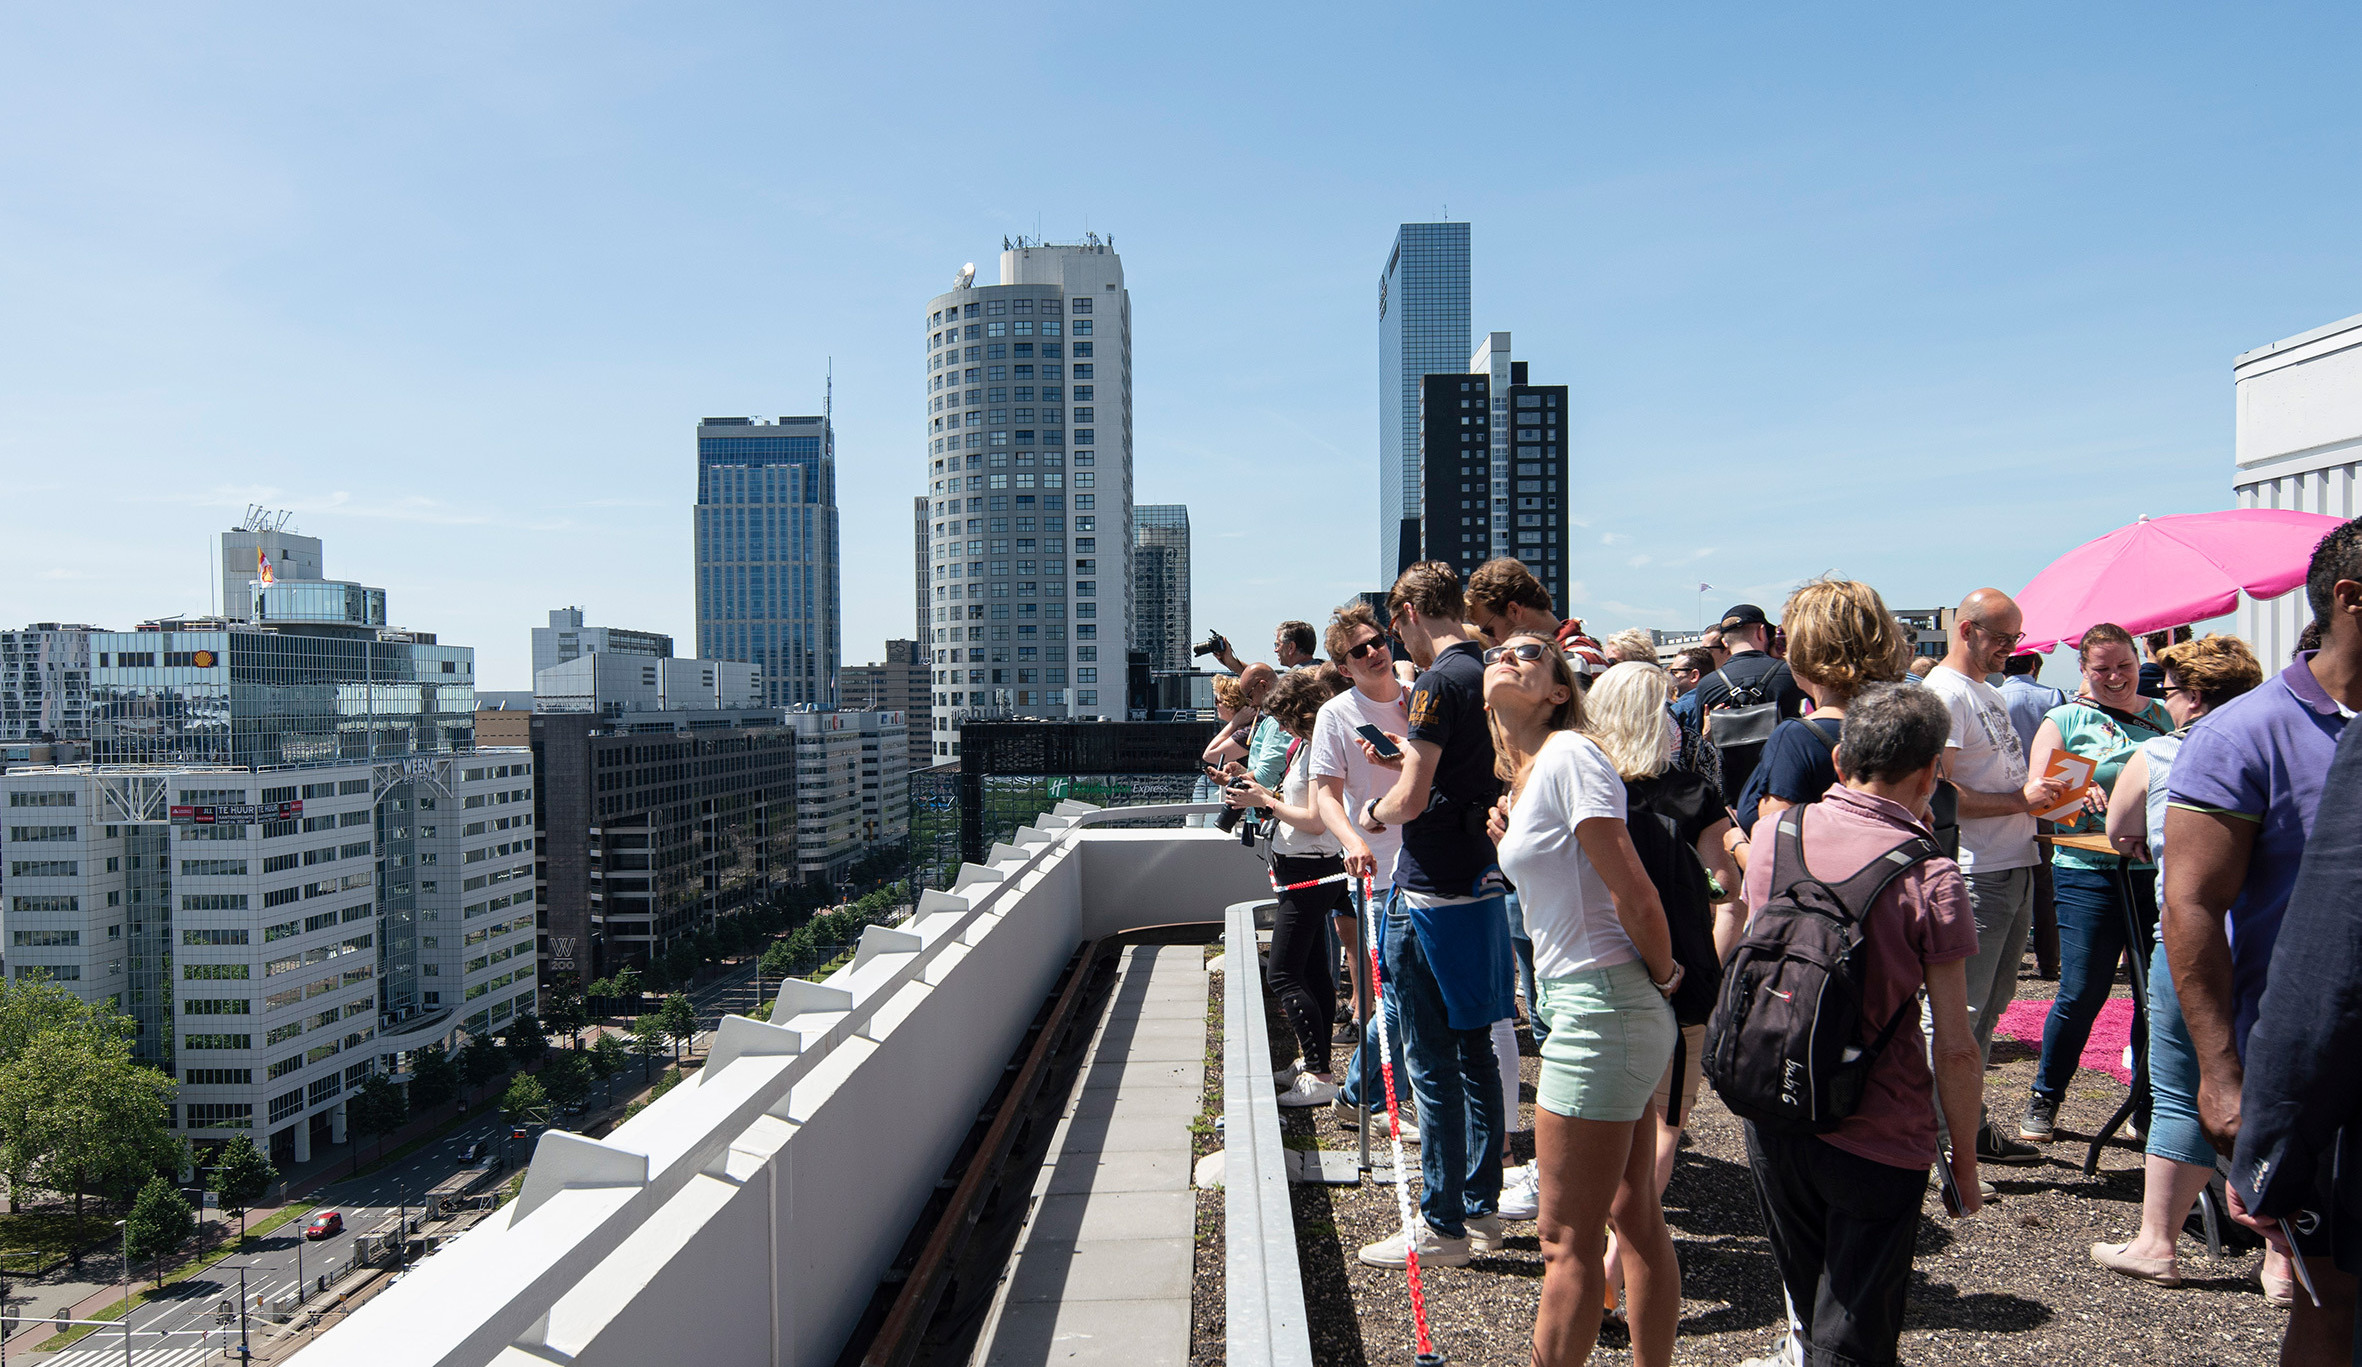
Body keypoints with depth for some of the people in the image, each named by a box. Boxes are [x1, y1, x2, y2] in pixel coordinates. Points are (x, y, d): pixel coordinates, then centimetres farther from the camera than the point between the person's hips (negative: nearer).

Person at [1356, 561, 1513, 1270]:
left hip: (1432, 893, -9)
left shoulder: (1439, 683, -17)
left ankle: (1443, 1227, 9)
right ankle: (1481, 1211, 25)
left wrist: (1372, 811, -1)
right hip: (1484, 883, 9)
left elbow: (1411, 802, -20)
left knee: (1432, 1065, 0)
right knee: (1475, 1051, 15)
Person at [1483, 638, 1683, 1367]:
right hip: (1582, 1003, 9)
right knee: (1634, 1214, 16)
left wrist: (1663, 977, -5)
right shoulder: (1524, 775, 13)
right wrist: (1515, 836, 9)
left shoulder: (1569, 755, -16)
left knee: (1568, 1242, 1)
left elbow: (1635, 894, -19)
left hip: (1600, 1007, -9)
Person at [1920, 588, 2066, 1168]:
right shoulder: (1944, 692, -13)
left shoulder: (1989, 691, 18)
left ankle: (1969, 1125, 25)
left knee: (1990, 1004, 15)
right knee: (1957, 1009, -6)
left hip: (2015, 868, 10)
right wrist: (2020, 799, -19)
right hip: (1975, 875, -10)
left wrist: (2043, 792, 10)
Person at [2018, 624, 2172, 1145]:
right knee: (2082, 993, -3)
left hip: (2157, 869, 3)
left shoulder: (2162, 716, 13)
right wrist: (2075, 793, -25)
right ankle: (2044, 1099, 16)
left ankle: (2149, 1109, 20)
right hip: (2090, 872, -3)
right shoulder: (2066, 720, 3)